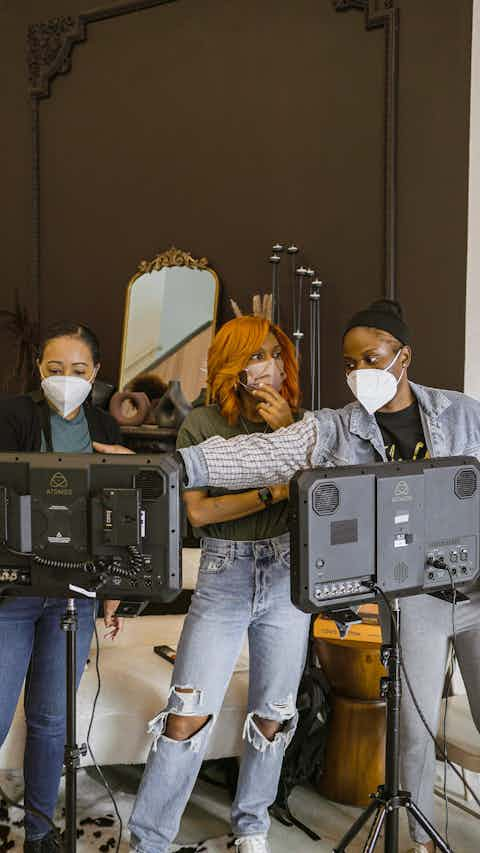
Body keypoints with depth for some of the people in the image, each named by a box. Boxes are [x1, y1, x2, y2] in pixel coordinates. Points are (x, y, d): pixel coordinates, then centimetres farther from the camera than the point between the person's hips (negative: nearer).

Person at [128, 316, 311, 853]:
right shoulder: (202, 425, -1)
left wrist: (288, 432, -12)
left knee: (273, 715, 12)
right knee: (189, 712, -6)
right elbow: (198, 511, -9)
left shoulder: (300, 424, 5)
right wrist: (273, 492, -15)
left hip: (287, 573, 2)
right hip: (223, 574, -2)